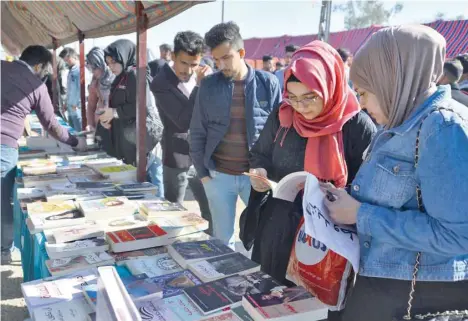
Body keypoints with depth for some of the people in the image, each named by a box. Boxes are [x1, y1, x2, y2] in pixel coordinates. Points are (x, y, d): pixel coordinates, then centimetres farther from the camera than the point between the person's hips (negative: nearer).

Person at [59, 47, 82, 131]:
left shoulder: (80, 70, -12)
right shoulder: (71, 70, 16)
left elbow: (82, 89, -18)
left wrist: (78, 105, -17)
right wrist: (67, 103, 18)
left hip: (77, 109, -9)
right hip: (70, 108, 9)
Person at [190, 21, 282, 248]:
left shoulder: (268, 83, -3)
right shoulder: (208, 85, 0)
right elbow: (197, 132, 4)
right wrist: (202, 172, 1)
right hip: (218, 175, 1)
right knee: (222, 238, 14)